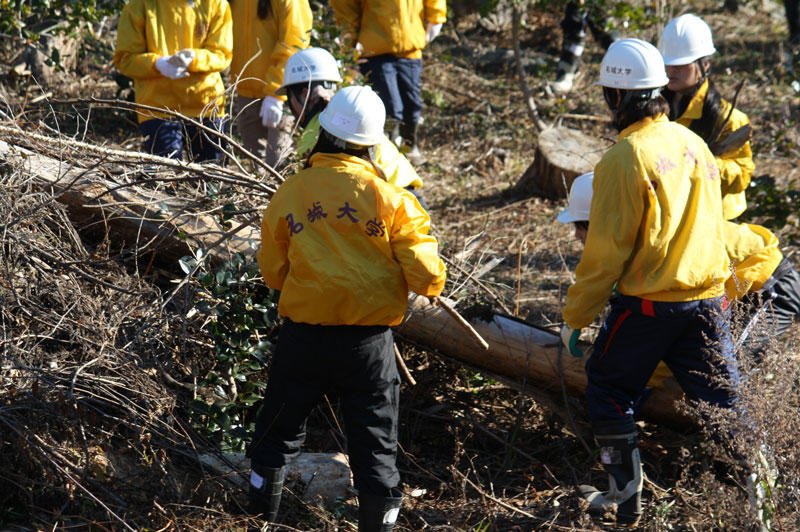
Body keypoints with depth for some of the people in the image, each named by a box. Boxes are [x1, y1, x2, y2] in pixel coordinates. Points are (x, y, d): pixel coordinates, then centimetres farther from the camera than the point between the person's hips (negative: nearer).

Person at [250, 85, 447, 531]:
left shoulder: (288, 195, -2)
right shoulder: (391, 200, -10)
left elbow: (272, 273, 8)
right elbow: (425, 276, -12)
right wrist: (434, 282, 11)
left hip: (303, 337, 2)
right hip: (368, 342, -2)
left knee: (279, 431, 22)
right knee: (375, 445, 10)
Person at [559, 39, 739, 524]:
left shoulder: (625, 159, -15)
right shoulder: (696, 144, 6)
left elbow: (605, 251, -14)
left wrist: (575, 316, -3)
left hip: (647, 306, -5)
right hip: (709, 300, 6)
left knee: (609, 390, 14)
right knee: (720, 399, 11)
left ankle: (625, 494, 18)